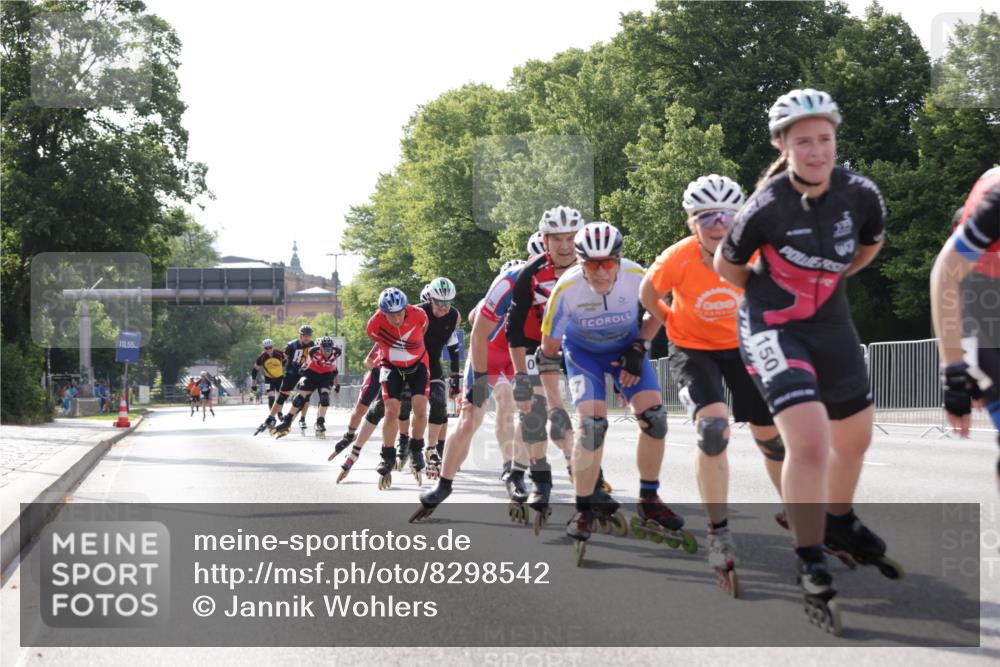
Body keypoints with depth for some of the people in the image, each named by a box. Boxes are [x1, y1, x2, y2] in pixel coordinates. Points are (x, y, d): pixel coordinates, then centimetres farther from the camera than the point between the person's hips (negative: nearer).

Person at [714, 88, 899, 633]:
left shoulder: (860, 194, -13)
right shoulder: (766, 208, -24)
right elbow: (726, 265, -5)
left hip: (831, 323, 6)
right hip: (773, 329, -6)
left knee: (855, 437, 19)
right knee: (809, 440, -24)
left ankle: (840, 524, 49)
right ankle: (811, 567, -9)